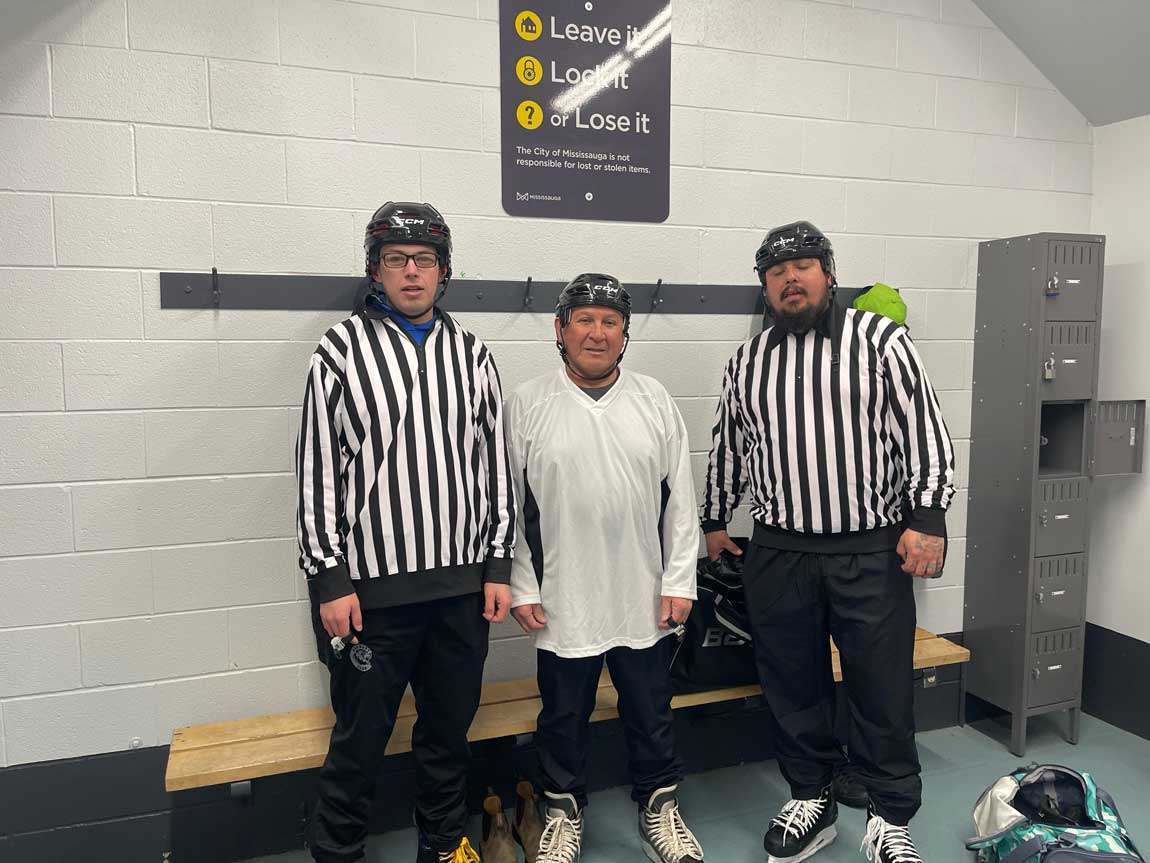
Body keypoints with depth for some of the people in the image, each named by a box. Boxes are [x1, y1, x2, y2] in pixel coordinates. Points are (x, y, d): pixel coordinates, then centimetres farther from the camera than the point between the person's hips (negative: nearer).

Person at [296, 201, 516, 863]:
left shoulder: (471, 352, 7)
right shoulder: (344, 349, -3)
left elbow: (496, 462, 9)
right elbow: (317, 468, -4)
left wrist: (498, 565, 6)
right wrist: (330, 580, -7)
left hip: (463, 583, 4)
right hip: (372, 586, -3)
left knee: (451, 724, 17)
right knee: (361, 737, 8)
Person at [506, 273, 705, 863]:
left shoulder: (653, 400, 1)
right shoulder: (527, 405, -4)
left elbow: (680, 498, 3)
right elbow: (510, 504, -2)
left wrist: (679, 581, 0)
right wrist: (521, 588, -4)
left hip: (645, 599, 2)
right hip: (562, 601, -1)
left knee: (651, 711, 16)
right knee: (564, 715, 15)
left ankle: (659, 805, 38)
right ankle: (563, 810, 38)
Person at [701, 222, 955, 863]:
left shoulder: (881, 340, -1)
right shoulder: (747, 362, 9)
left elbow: (925, 432, -3)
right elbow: (728, 449, 18)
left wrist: (927, 518, -10)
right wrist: (717, 520, 22)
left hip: (872, 552, -2)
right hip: (778, 556, 3)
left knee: (884, 689, 6)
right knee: (793, 688, 12)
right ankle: (812, 800, 32)